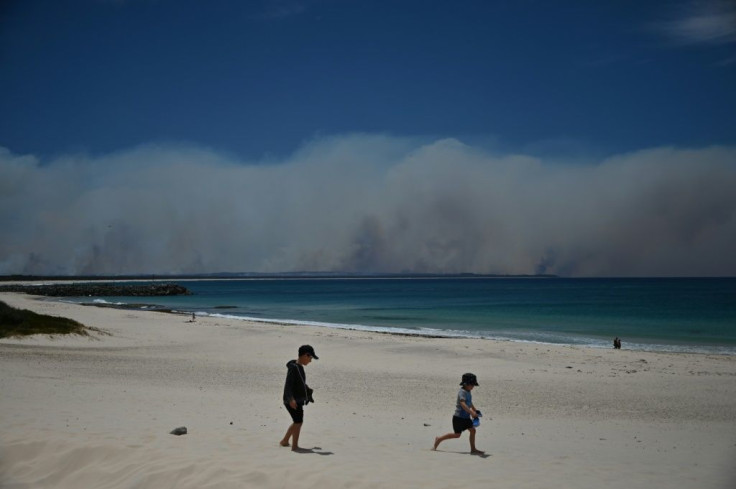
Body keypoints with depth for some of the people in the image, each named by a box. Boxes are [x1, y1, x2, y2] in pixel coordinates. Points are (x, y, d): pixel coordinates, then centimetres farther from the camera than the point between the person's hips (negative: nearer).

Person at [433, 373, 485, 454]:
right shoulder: (462, 392, -20)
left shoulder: (468, 392, 10)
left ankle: (473, 449, 6)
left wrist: (475, 411, 17)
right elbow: (463, 404, -35)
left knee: (472, 430, -2)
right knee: (457, 434, 0)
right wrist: (472, 412, -42)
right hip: (459, 417, -8)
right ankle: (439, 439, 16)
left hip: (466, 417, 8)